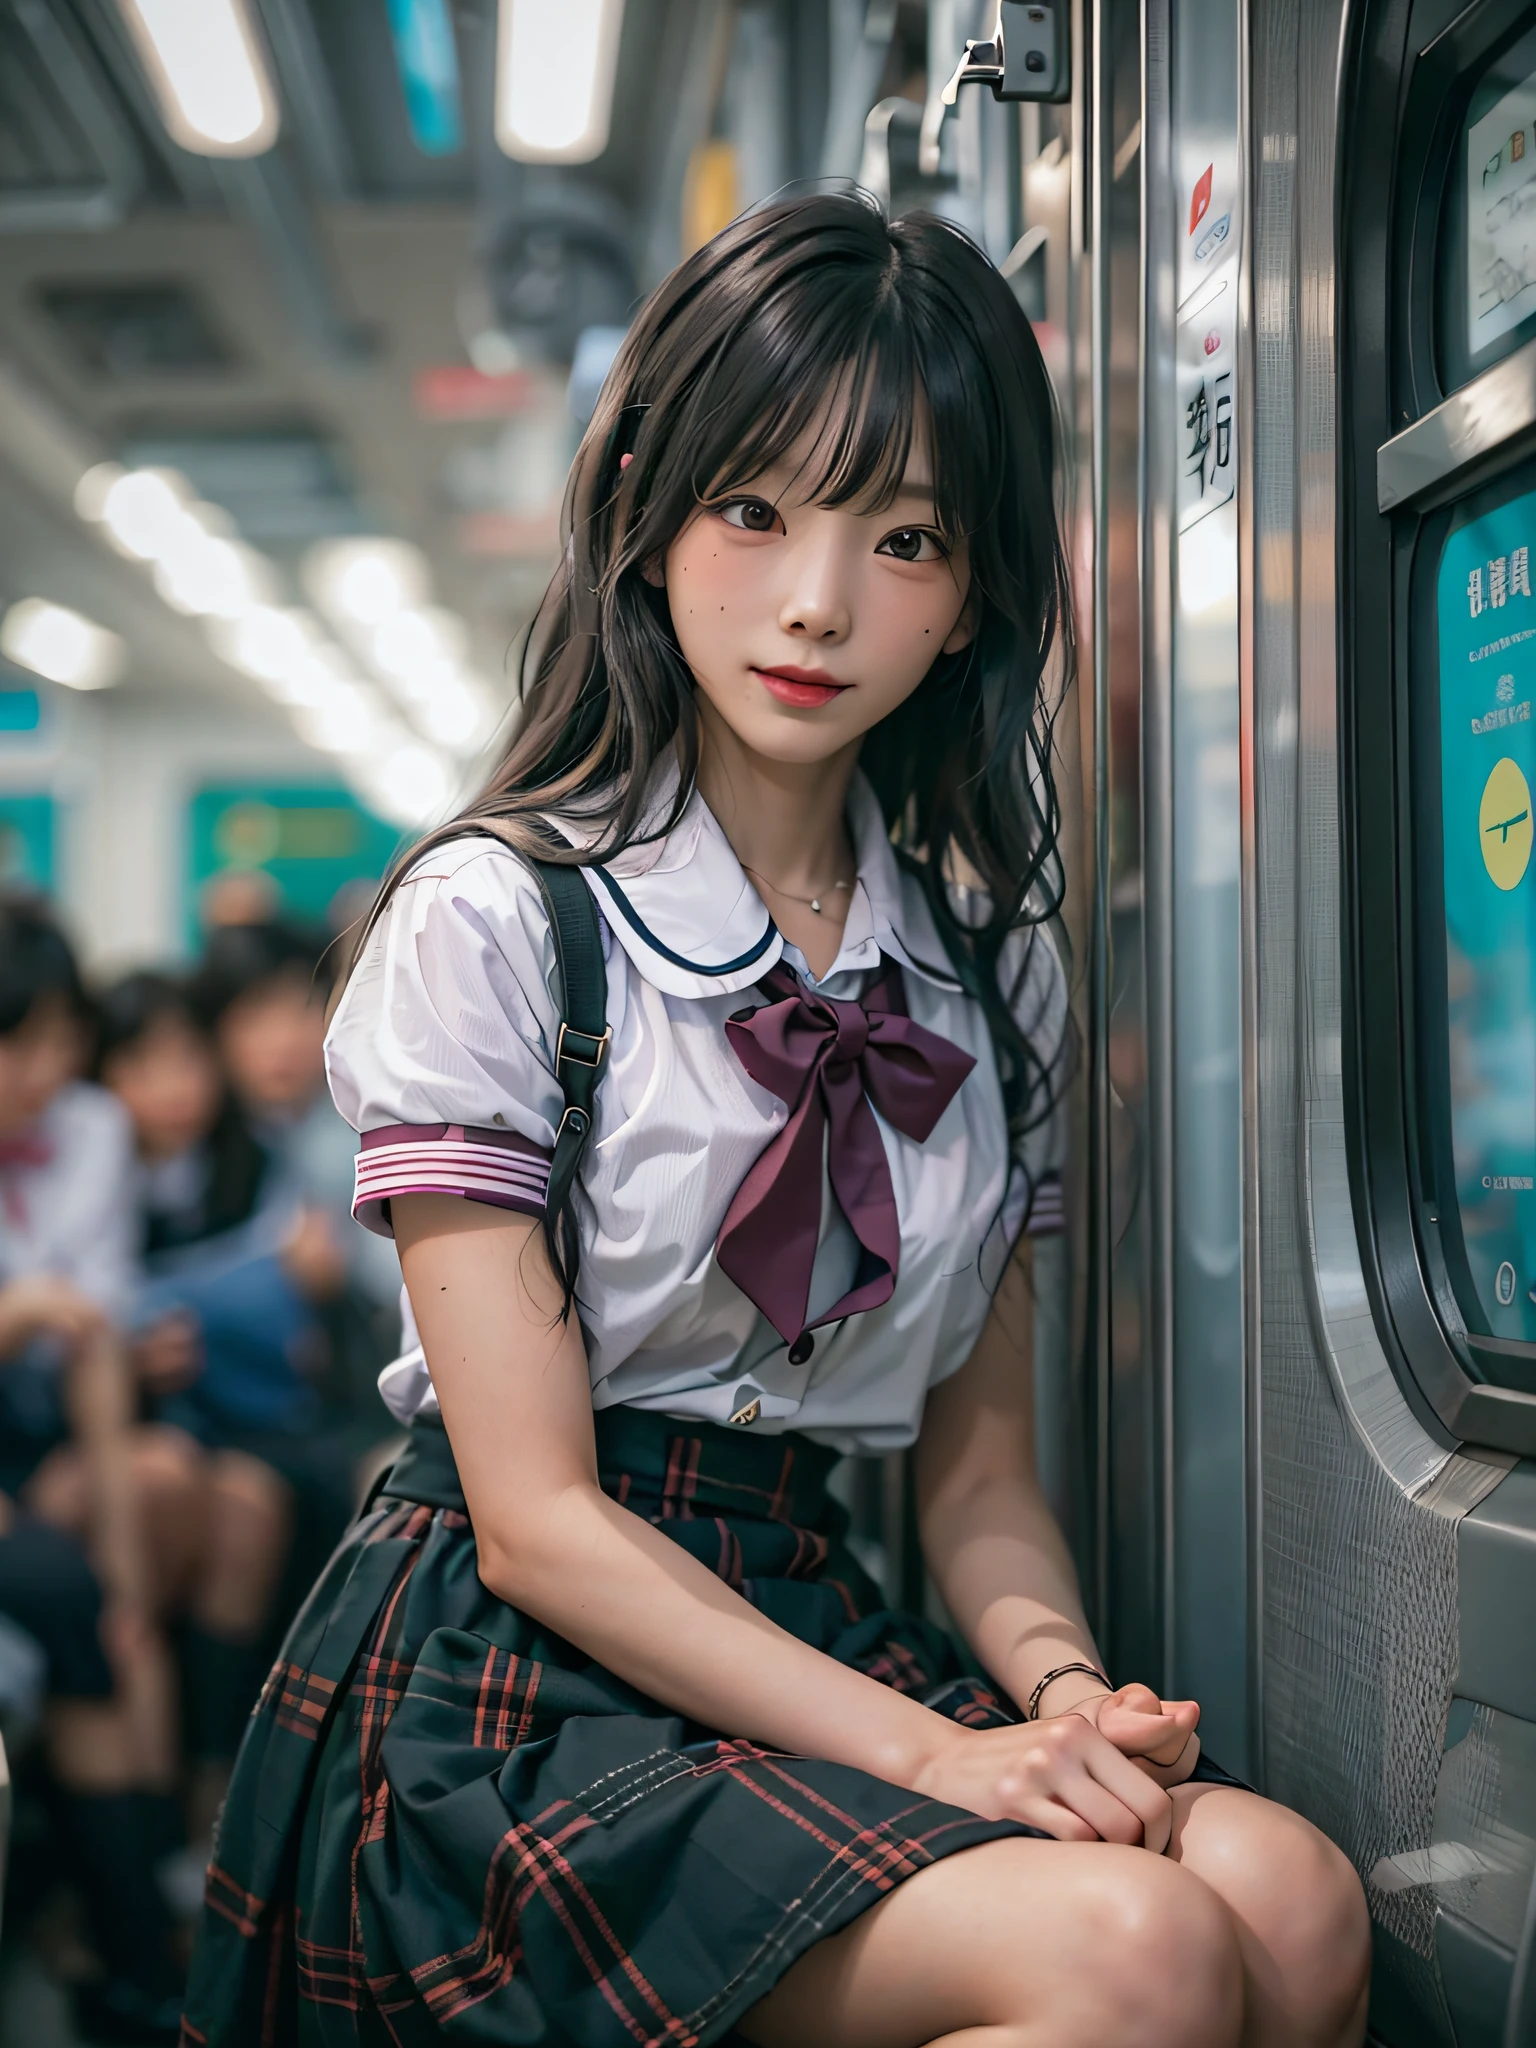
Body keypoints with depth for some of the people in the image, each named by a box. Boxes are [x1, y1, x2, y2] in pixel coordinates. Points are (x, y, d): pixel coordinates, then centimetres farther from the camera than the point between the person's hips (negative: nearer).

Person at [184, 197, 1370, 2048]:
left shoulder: (992, 960, 10)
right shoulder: (493, 921, -8)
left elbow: (979, 1469, 11)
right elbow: (539, 1518, -12)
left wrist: (1063, 1687, -11)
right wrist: (938, 1755, -20)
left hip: (816, 1636, 5)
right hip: (526, 1685, -5)